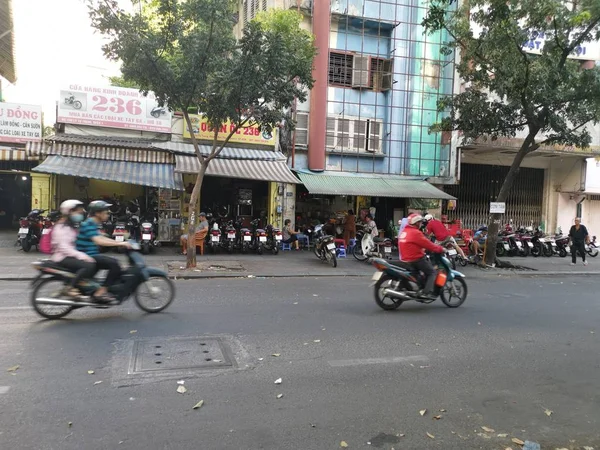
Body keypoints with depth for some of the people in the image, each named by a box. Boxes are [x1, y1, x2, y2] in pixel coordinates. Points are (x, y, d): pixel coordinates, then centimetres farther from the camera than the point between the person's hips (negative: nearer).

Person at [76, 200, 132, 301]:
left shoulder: (93, 224, 14)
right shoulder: (89, 224, -17)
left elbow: (101, 238, 20)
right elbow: (98, 241, -30)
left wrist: (120, 243, 11)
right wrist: (119, 244, -28)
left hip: (91, 256, 11)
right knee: (114, 264, -22)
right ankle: (101, 292, -18)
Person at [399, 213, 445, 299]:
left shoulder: (404, 231, 13)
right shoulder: (415, 233, -16)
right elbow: (428, 244, -15)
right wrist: (440, 249, -4)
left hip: (406, 259, 10)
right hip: (416, 259, -10)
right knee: (432, 272, -2)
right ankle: (427, 292, -15)